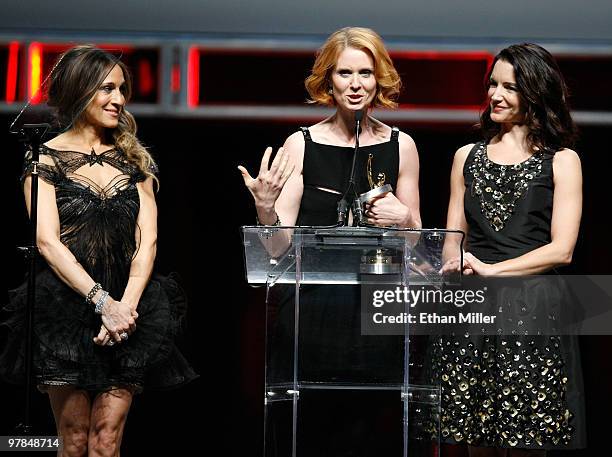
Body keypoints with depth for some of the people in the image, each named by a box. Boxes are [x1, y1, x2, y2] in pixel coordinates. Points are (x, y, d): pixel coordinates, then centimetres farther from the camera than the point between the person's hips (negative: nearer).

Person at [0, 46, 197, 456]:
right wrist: (103, 302, -17)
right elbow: (48, 241, -8)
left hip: (127, 311, 3)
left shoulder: (134, 159, 14)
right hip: (67, 311, -2)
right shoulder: (46, 159, 3)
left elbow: (147, 239, 5)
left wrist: (127, 305, -11)